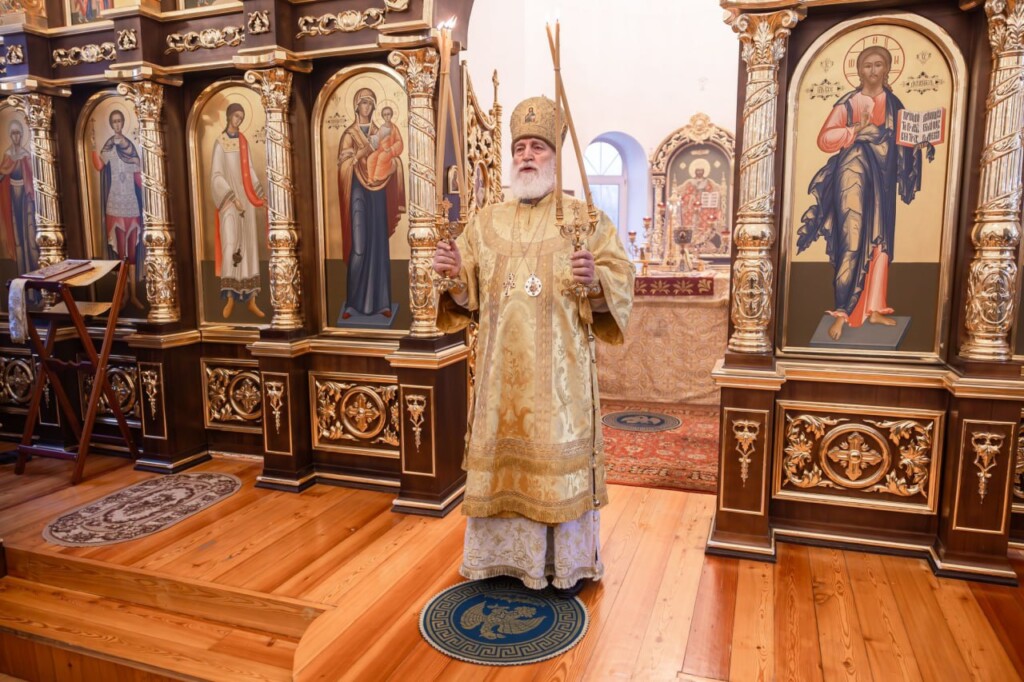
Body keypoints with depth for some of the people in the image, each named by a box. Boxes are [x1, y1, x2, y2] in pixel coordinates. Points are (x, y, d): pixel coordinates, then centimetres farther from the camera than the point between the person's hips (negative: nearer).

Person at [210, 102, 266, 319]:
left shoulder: (244, 141, 13)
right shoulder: (220, 143, -4)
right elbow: (216, 176, -10)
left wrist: (261, 194, 2)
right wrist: (233, 198, -19)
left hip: (246, 198, 5)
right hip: (228, 199, -5)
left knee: (250, 246, 2)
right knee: (230, 244, -14)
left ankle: (250, 299, 5)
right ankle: (230, 297, -8)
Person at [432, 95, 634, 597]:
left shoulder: (584, 218, 1)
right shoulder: (486, 222, 11)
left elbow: (620, 285, -5)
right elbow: (466, 298, 10)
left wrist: (595, 281, -26)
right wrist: (453, 275, -11)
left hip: (559, 370, -3)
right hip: (501, 370, 4)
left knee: (560, 457, 3)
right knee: (500, 455, 10)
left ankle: (568, 563, 20)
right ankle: (503, 553, 28)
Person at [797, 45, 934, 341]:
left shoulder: (894, 103, 14)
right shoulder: (848, 103, -2)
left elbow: (901, 139, 15)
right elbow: (824, 139, -11)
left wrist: (920, 142, -4)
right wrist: (856, 130, -22)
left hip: (883, 179, 6)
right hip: (854, 178, -6)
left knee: (880, 243, 8)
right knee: (852, 244, -12)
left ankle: (874, 309, 17)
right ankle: (842, 313, -8)